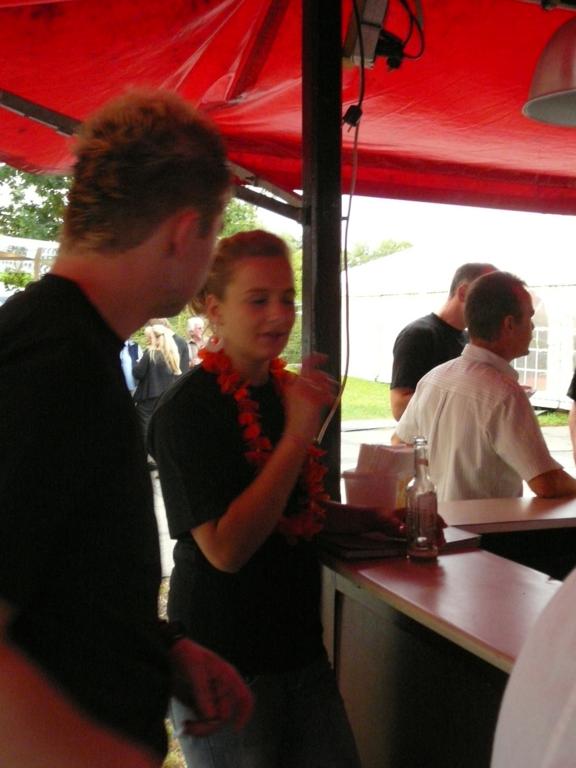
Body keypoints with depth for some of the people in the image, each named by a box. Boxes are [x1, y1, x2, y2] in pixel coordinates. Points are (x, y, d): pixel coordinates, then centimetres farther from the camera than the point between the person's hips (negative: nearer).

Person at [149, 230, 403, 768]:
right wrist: (298, 435, -27)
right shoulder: (187, 410, -18)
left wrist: (364, 517, 3)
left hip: (298, 642, 7)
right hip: (225, 662, -7)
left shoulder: (286, 390, 7)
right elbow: (225, 548, -26)